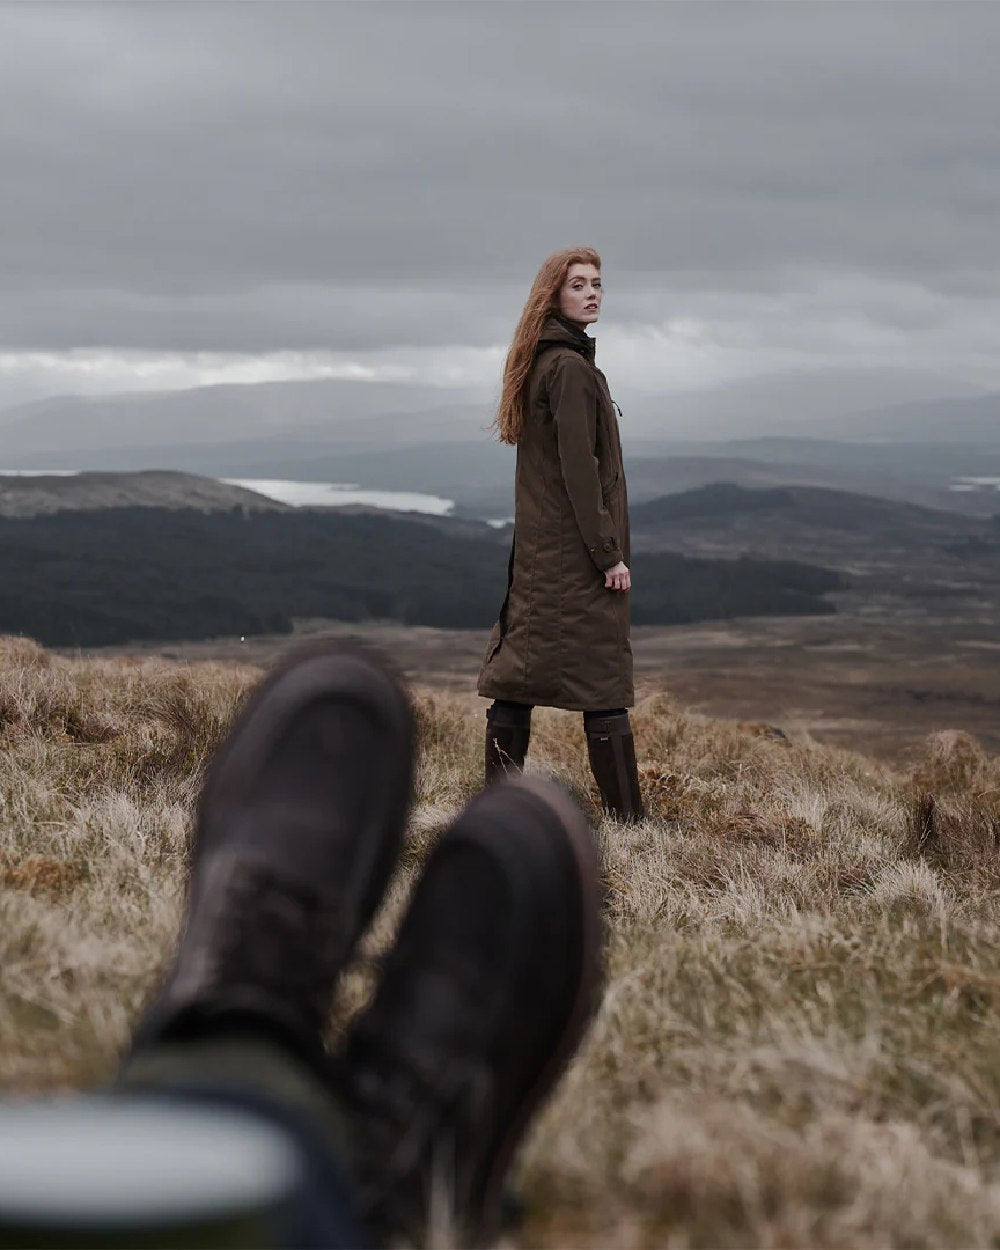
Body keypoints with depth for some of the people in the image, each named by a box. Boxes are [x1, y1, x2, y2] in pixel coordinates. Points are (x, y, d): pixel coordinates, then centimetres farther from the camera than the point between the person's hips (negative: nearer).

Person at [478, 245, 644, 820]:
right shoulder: (572, 369, -14)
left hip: (537, 546, 9)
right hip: (579, 550, -9)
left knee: (518, 672, 7)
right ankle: (628, 816, -3)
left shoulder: (539, 363, 15)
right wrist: (609, 553, -18)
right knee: (603, 685, -6)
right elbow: (579, 469, -19)